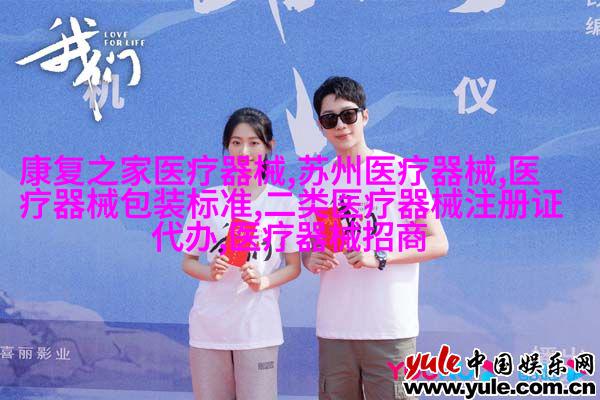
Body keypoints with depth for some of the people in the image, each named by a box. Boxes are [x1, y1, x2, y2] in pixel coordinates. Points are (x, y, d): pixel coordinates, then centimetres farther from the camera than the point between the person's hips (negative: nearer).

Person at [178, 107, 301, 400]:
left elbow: (294, 266, 5)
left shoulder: (285, 202, 1)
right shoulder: (207, 200, 3)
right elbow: (188, 261, 9)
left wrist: (264, 281, -14)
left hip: (258, 328, -1)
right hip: (208, 326, 1)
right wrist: (211, 272, -12)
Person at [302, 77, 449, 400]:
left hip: (389, 330, -4)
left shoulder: (399, 171, -2)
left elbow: (438, 243, -3)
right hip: (332, 330, 4)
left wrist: (379, 257, -15)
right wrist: (311, 260, -4)